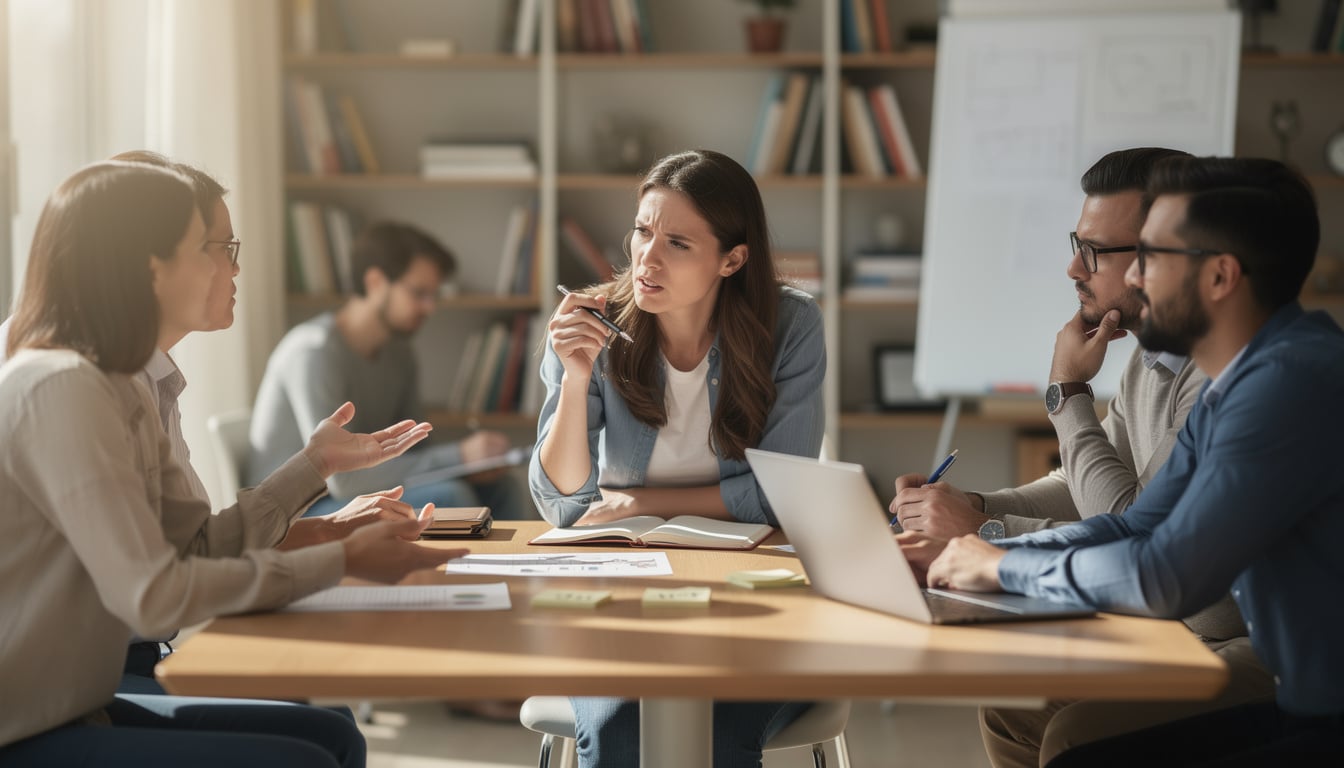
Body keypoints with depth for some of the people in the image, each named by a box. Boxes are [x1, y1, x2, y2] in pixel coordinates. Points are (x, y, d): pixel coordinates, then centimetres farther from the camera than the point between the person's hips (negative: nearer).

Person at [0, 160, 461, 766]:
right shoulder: (59, 388, -21)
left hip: (77, 710, 9)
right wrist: (341, 562, -19)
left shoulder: (115, 386, 9)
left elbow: (195, 544, 9)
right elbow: (153, 595, -25)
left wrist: (315, 464, 14)